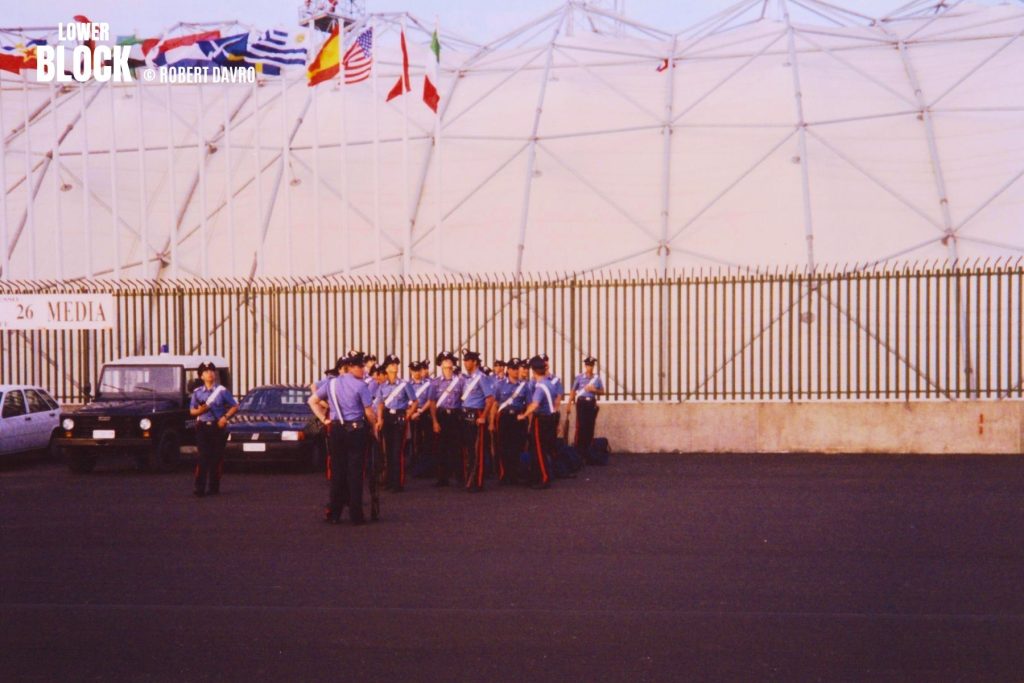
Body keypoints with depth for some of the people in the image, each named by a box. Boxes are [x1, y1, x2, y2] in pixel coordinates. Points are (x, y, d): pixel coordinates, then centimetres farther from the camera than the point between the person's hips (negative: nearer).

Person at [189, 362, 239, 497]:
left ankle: (214, 487, 9)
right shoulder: (197, 392, 10)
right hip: (202, 426, 1)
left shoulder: (222, 390, 3)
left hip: (217, 426, -1)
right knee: (203, 457, -8)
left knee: (217, 458, 2)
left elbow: (234, 407, 5)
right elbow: (191, 411, 14)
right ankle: (200, 488, -12)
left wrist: (225, 417, -11)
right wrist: (199, 410, -9)